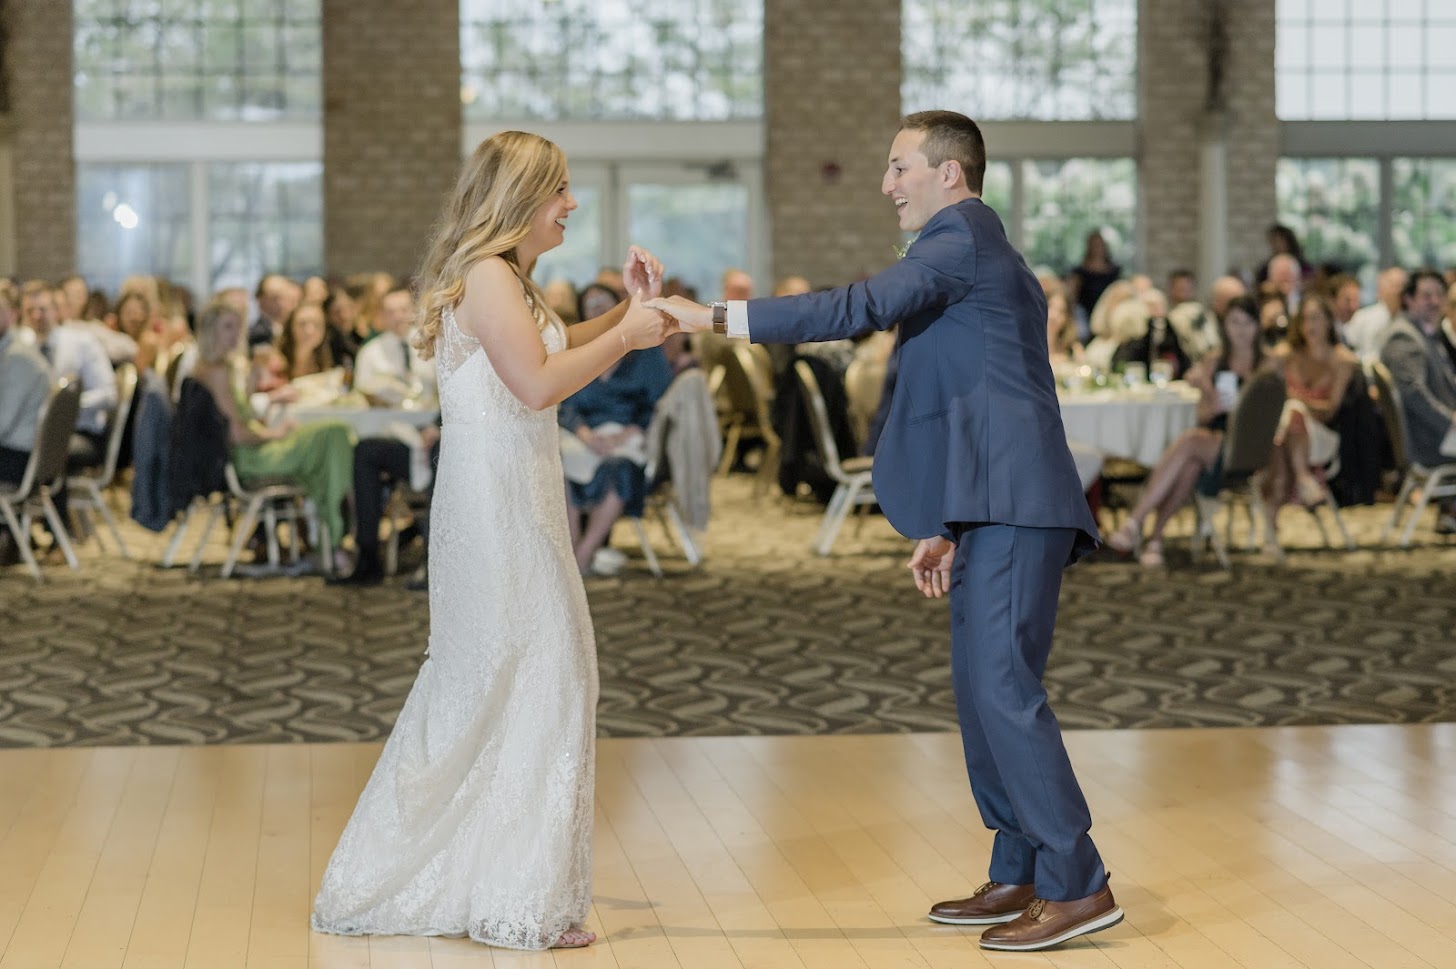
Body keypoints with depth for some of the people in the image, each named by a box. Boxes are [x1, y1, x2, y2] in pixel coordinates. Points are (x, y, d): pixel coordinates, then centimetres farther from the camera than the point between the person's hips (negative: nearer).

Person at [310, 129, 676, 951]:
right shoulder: (487, 276, -15)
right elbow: (538, 383, -23)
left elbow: (561, 355, 23)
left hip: (515, 501, 11)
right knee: (534, 680, -6)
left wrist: (630, 310, 11)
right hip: (498, 504, -11)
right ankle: (520, 901, 2)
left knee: (479, 684, 16)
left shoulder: (510, 280, 17)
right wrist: (627, 335, -14)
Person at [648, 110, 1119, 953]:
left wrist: (714, 317, -16)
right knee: (985, 689, 12)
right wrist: (945, 528, 24)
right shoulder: (985, 257, 25)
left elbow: (858, 309, -18)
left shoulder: (962, 239, -6)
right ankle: (1021, 877, 18)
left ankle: (1077, 886, -9)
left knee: (1002, 687, -12)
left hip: (1015, 507, -11)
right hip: (993, 508, 11)